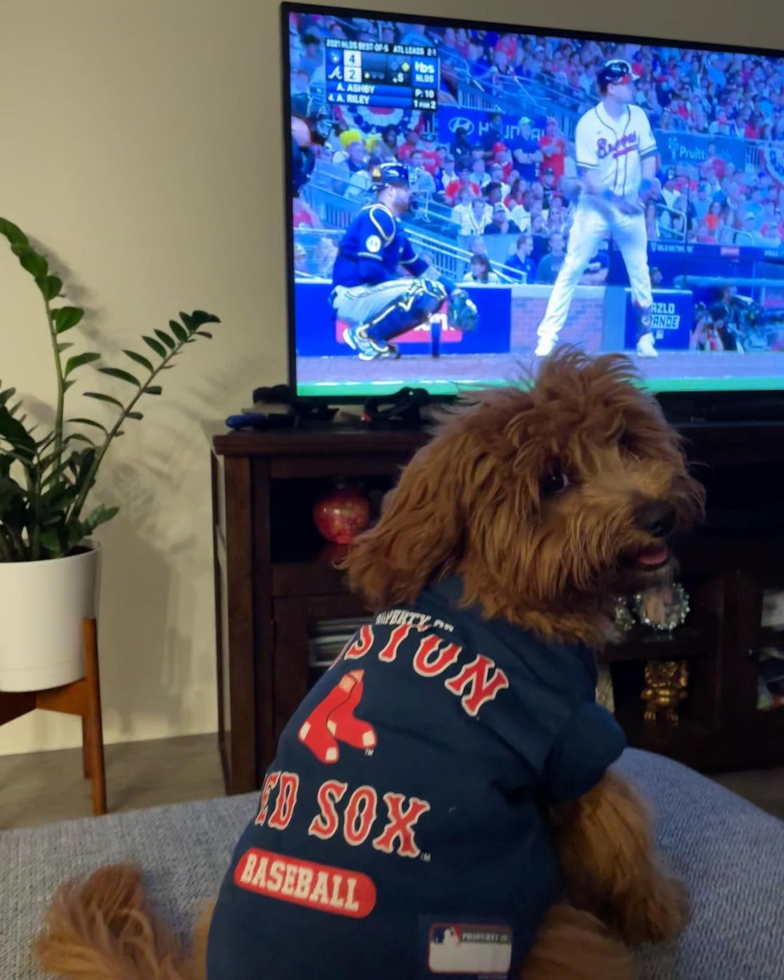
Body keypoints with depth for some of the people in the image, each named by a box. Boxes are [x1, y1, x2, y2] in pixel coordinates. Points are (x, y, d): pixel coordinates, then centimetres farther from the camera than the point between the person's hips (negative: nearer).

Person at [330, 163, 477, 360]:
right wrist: (403, 281, -10)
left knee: (436, 293, 14)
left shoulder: (393, 223, 17)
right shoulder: (376, 216, -13)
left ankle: (375, 338, 5)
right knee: (423, 292, -22)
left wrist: (453, 290, 15)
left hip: (367, 294, 10)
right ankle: (363, 333, -10)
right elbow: (369, 270, -23)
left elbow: (417, 265, 22)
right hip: (353, 296, -10)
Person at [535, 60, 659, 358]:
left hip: (631, 207, 4)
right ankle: (548, 337, -2)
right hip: (595, 207, -4)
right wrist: (615, 201, -22)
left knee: (640, 273, 6)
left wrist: (643, 193, -11)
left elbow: (649, 158, 6)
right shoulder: (588, 123, -12)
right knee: (571, 270, -6)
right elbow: (588, 176, -15)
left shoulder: (638, 116, 2)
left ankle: (645, 338, 16)